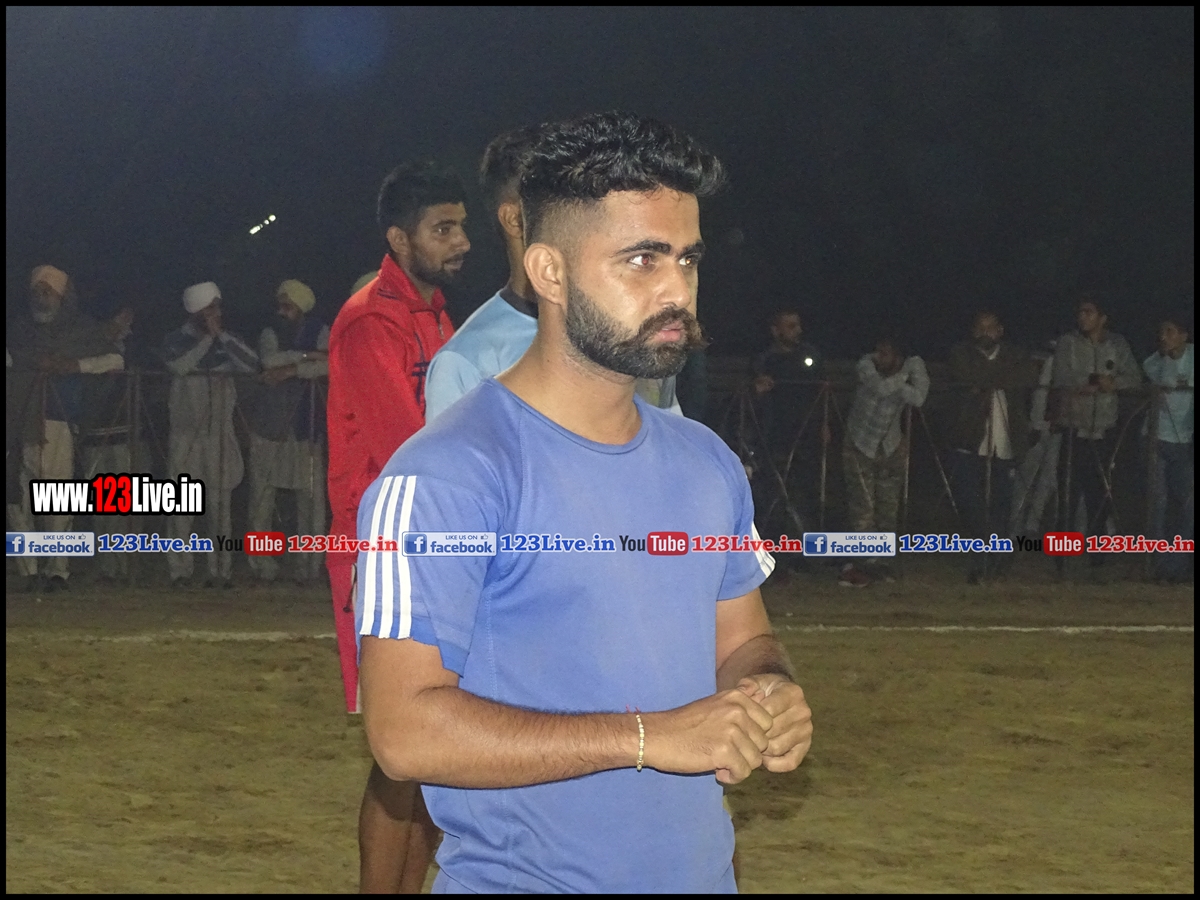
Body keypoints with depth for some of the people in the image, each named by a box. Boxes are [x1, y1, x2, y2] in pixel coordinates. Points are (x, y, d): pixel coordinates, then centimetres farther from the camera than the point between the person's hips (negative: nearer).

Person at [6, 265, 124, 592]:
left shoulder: (81, 329, 10)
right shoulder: (20, 329, 18)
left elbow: (115, 360, 3)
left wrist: (73, 365, -8)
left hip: (57, 421, -3)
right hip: (18, 421, 3)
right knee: (18, 499, -5)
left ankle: (57, 569, -4)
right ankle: (29, 570, -2)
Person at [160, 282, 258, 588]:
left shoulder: (227, 341, 13)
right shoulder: (176, 341, 5)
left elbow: (251, 364, -4)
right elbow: (179, 366, -15)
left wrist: (222, 336, -6)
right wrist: (208, 338, -10)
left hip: (220, 434, 2)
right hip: (185, 433, -2)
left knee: (219, 504, -1)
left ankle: (221, 571, 0)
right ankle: (179, 571, -6)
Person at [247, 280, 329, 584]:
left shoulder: (319, 332, 6)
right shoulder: (271, 333, 12)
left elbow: (330, 366, -12)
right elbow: (269, 360, -9)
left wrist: (292, 369, -17)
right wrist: (308, 356, -12)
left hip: (306, 424, -2)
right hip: (270, 422, 2)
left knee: (310, 496, -6)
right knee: (262, 494, -2)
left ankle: (308, 566, -1)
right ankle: (263, 564, 3)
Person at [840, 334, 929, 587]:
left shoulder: (912, 365, -13)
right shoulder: (866, 365, -18)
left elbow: (918, 398, -28)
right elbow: (881, 388, -36)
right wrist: (902, 379, -22)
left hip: (891, 446, 3)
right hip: (860, 445, -3)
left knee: (888, 507, 8)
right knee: (864, 507, -11)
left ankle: (878, 559, 23)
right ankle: (855, 564, -8)